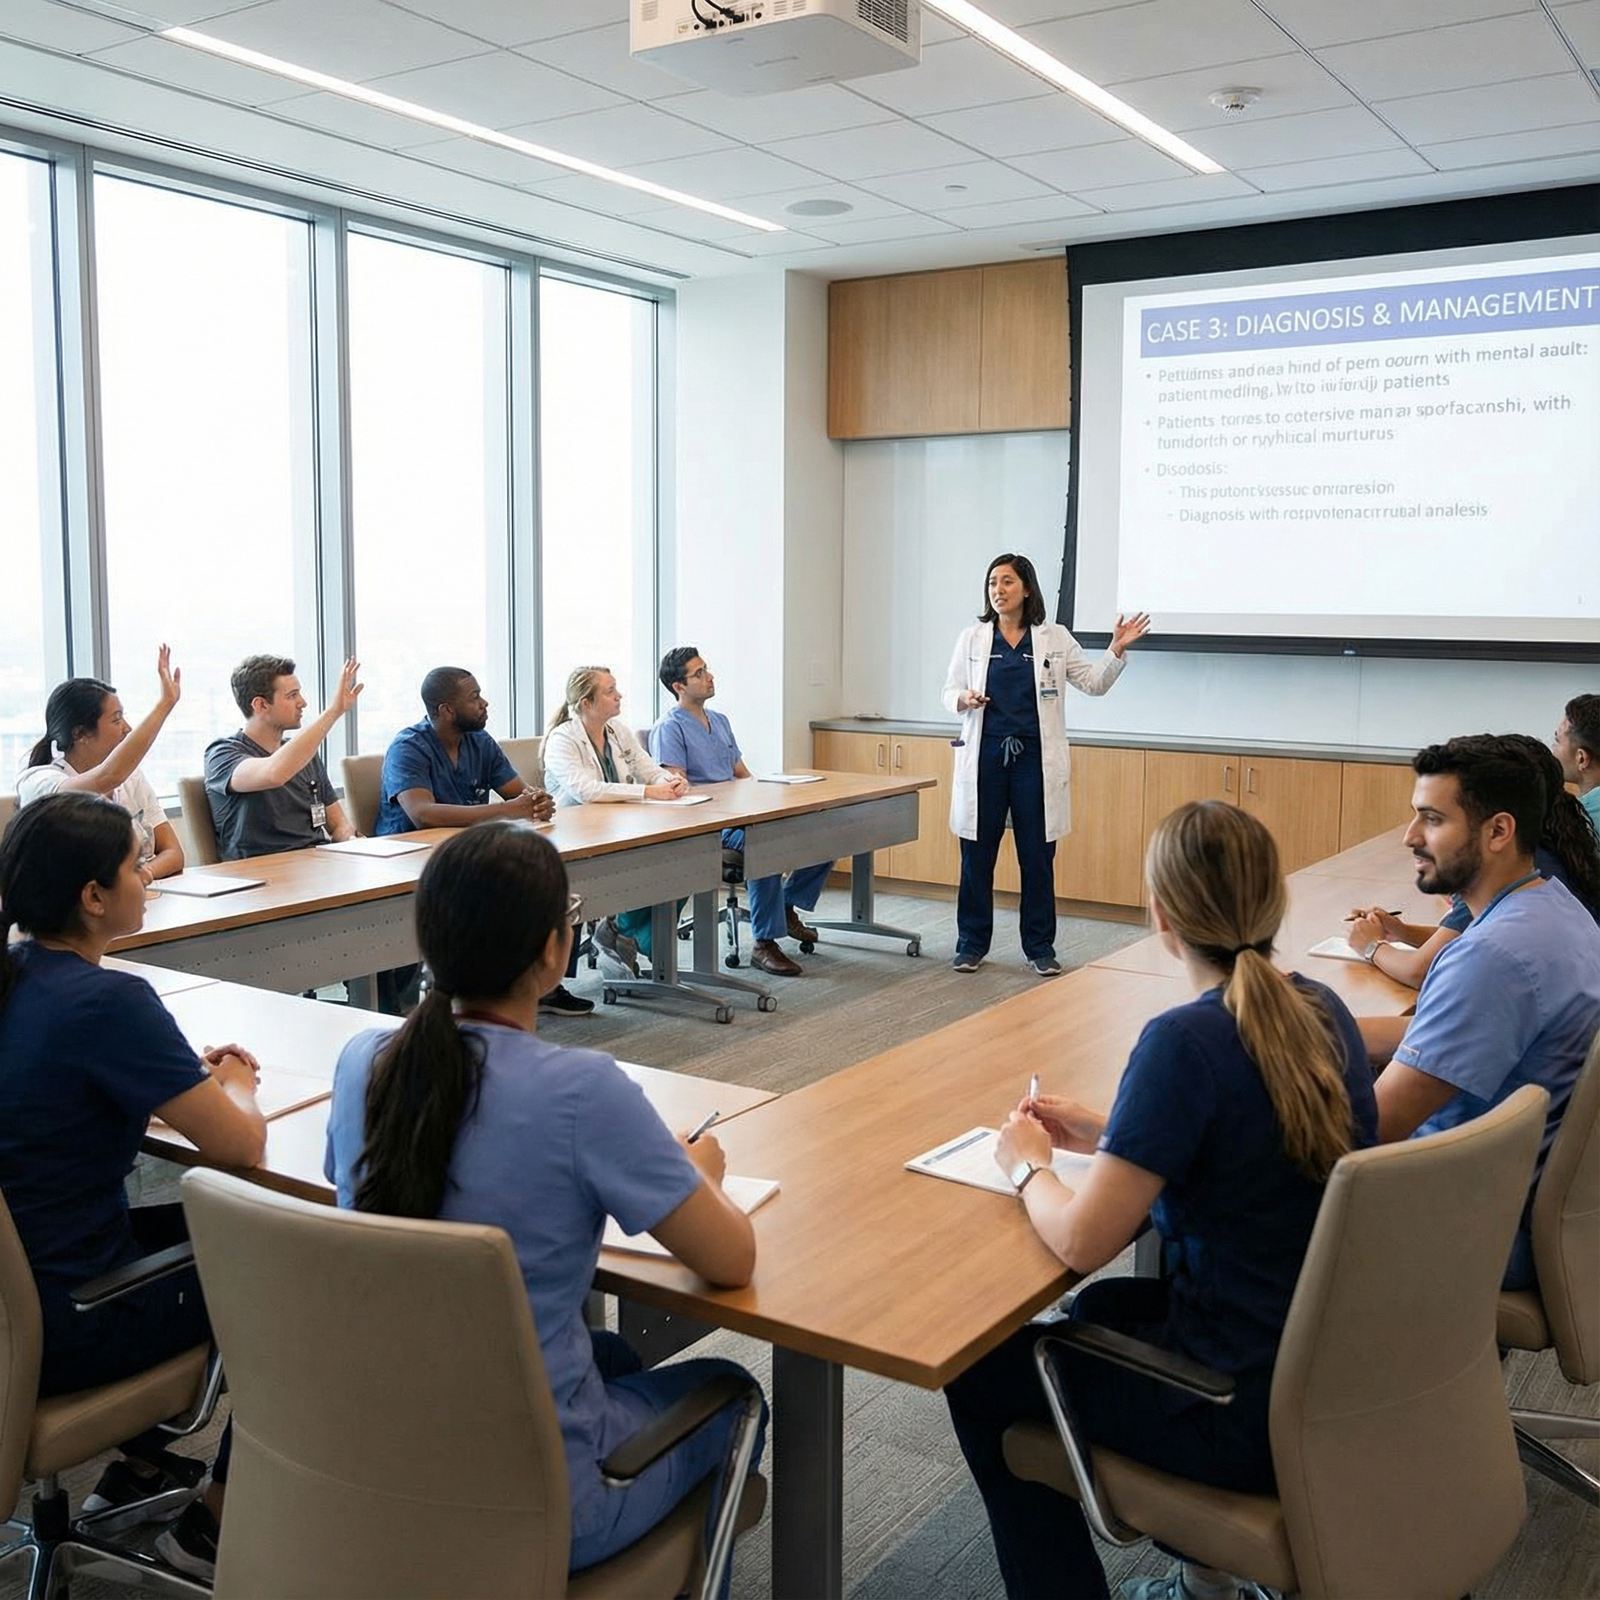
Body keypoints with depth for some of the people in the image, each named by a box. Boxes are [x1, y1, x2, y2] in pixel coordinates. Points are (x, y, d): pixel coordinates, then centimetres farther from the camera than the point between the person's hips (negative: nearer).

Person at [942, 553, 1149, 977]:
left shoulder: (1054, 639, 4)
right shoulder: (972, 638, 5)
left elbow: (1095, 683, 5)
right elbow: (949, 692, 9)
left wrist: (1117, 650, -10)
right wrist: (964, 700, -13)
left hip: (1034, 758, 0)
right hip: (985, 755, 1)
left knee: (1038, 857, 4)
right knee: (977, 855, 4)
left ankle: (1040, 947, 15)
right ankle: (972, 944, 16)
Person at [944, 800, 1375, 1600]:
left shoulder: (1187, 1041, -25)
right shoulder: (1320, 1008, -2)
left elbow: (1081, 1243, -23)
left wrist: (1028, 1166, -4)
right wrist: (1108, 1133, 11)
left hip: (1253, 1414, -8)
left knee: (981, 1372, 12)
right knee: (1101, 1311, 31)